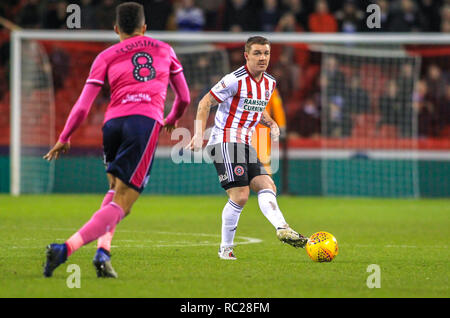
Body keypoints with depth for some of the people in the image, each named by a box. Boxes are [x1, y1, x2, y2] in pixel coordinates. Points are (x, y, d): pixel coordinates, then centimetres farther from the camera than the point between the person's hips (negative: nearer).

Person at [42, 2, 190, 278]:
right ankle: (66, 249, -26)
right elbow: (184, 98, 30)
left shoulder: (107, 56, 16)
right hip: (146, 121, -2)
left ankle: (104, 250, 1)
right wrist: (172, 120, 49)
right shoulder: (164, 50, 22)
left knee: (115, 190, 24)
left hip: (113, 122, 2)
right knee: (121, 205, -8)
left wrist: (64, 138, 20)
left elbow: (83, 106, 9)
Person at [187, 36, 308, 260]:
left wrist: (271, 123, 8)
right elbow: (205, 103, -9)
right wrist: (199, 134, -18)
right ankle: (226, 248, -4)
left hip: (244, 145, 9)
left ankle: (282, 229, -25)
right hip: (225, 142, -9)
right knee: (240, 195, -15)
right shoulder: (235, 80, -13)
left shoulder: (269, 83, 12)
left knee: (267, 186, -9)